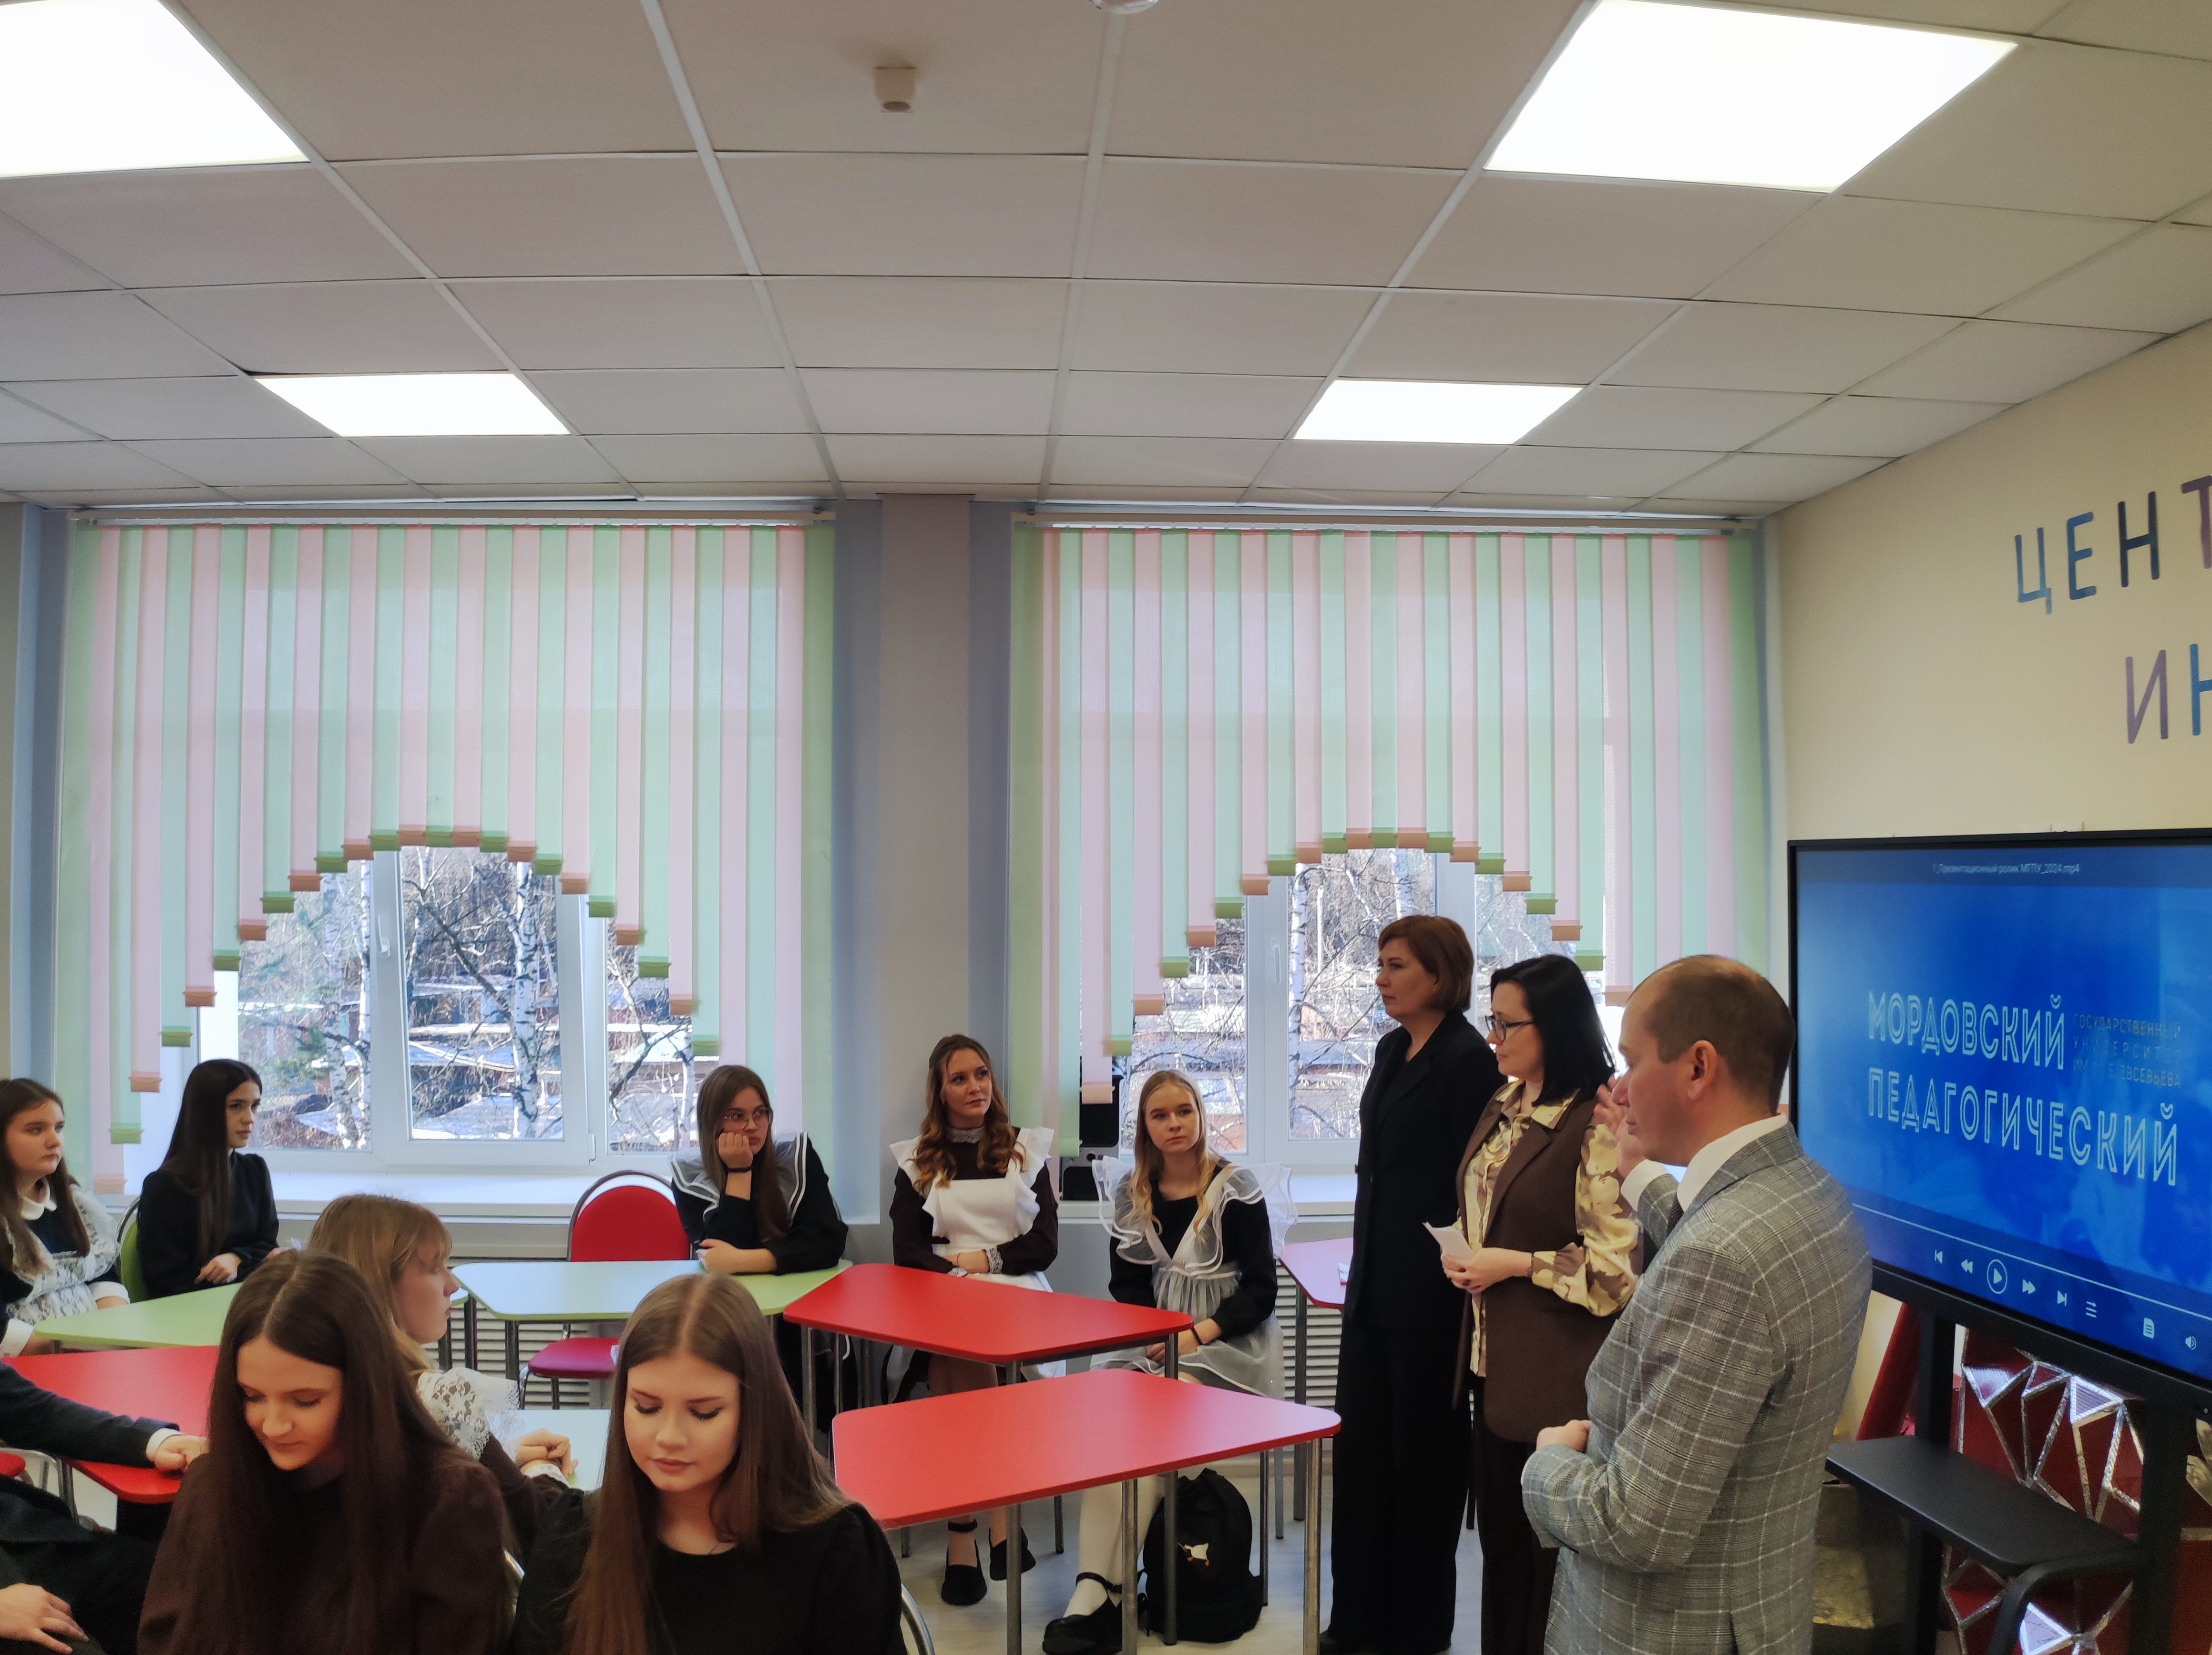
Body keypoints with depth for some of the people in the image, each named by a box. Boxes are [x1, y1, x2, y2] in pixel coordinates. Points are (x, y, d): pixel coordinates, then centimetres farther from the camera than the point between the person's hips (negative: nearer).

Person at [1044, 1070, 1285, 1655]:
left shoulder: (1235, 1188, -5)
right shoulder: (1132, 1194, 8)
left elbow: (1261, 1290, -5)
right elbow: (1126, 1284, 11)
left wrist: (1200, 1334, -17)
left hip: (1225, 1342, -4)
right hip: (1154, 1339, 4)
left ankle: (1101, 1588, -23)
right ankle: (1096, 1587, -31)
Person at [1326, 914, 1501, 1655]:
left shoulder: (1468, 1059, -14)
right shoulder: (1391, 1051, 11)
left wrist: (1462, 1288, -15)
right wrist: (1363, 1269, 18)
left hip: (1429, 1290, -8)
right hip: (1375, 1283, 8)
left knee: (1422, 1453, 6)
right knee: (1361, 1448, 12)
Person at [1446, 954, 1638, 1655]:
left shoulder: (1596, 1128, -18)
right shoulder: (1505, 1107, 8)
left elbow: (1619, 1267, -19)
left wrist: (1517, 1266, -18)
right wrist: (1462, 1254, 2)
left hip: (1555, 1376, -8)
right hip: (1495, 1358, 8)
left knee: (1551, 1545, 6)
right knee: (1499, 1532, 18)